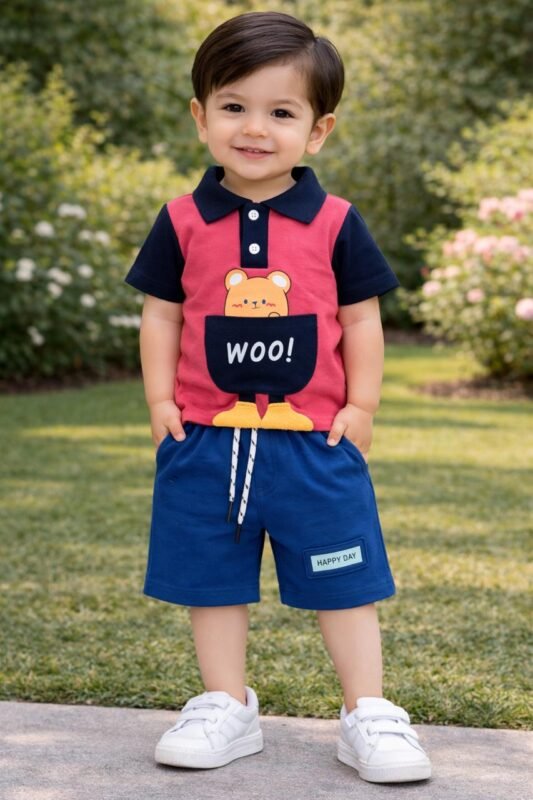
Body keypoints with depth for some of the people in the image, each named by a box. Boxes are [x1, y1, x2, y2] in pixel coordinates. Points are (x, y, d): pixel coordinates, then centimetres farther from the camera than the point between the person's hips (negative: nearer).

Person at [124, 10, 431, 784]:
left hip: (316, 438, -1)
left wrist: (361, 408, -2)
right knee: (212, 580, 10)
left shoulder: (336, 224, -1)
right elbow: (160, 316, 5)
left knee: (344, 581, 4)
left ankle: (368, 714, 15)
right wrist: (160, 402, -2)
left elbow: (362, 321, 3)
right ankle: (227, 708, 25)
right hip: (206, 438, 1)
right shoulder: (182, 223, 1)